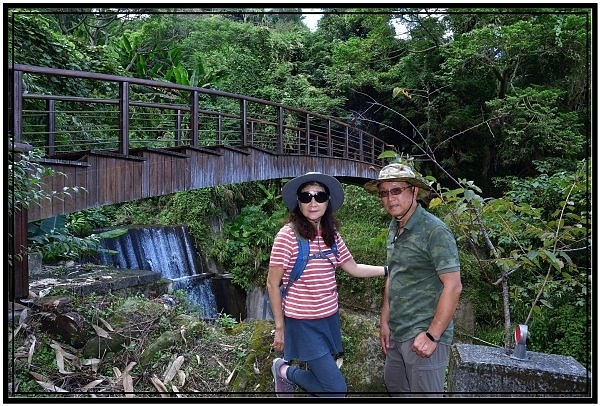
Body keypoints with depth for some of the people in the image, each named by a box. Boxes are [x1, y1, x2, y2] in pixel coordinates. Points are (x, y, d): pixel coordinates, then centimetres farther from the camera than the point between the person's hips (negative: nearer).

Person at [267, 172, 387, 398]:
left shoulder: (332, 235, 1)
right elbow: (273, 284, -11)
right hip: (303, 323, -6)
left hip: (330, 318, 6)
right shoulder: (288, 235, -16)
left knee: (320, 381, 15)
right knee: (337, 389, -5)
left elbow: (353, 268, 14)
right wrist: (279, 328, -7)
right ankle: (285, 371, 16)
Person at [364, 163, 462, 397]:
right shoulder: (394, 228, 7)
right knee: (394, 386, 23)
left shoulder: (434, 231, -17)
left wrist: (432, 335, -20)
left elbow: (453, 286, -20)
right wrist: (385, 321, 11)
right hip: (397, 333, 8)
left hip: (423, 334, -8)